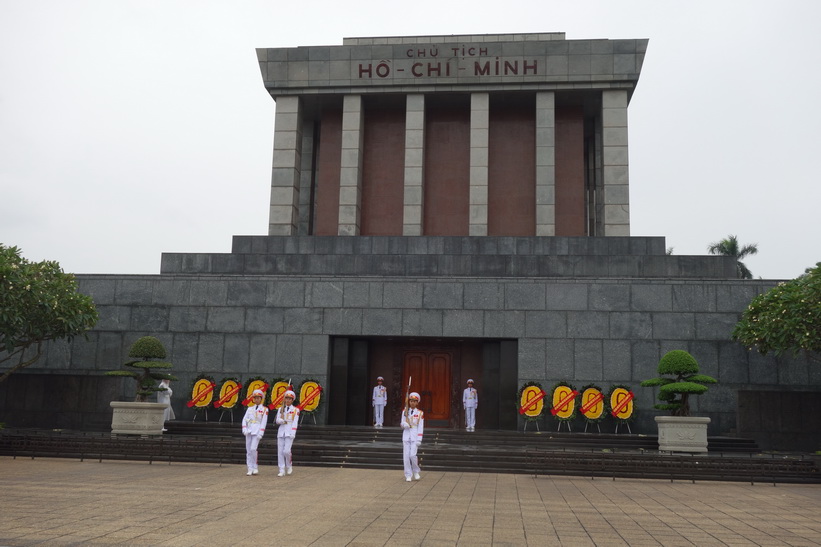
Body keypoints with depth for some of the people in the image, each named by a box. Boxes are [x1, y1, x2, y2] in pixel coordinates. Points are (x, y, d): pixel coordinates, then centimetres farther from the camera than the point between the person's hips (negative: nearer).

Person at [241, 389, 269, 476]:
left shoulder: (264, 409, 1)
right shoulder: (250, 408, 13)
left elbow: (264, 422, -5)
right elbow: (245, 419, 8)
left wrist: (260, 433, -12)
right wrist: (244, 429, -7)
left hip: (257, 430, -4)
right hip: (249, 430, 4)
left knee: (253, 449, -16)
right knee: (248, 450, 2)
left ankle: (255, 468, -1)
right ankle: (250, 469, 6)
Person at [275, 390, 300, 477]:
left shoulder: (296, 410, 3)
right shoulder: (281, 409, 13)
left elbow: (295, 422, -3)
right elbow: (277, 420, 5)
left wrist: (293, 433, -13)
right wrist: (283, 421, -16)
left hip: (289, 432, -3)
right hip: (281, 432, 4)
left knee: (286, 451, -13)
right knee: (280, 452, -2)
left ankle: (289, 466, 13)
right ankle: (282, 470, 3)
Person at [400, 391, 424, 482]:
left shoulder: (420, 413, 1)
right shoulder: (405, 411, 7)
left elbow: (421, 427, -1)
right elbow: (402, 423, 9)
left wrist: (419, 440, -7)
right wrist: (404, 424, -16)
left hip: (415, 437, -2)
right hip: (406, 436, 2)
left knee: (412, 455, -12)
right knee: (406, 456, -2)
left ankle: (416, 472, 12)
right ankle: (408, 475, 8)